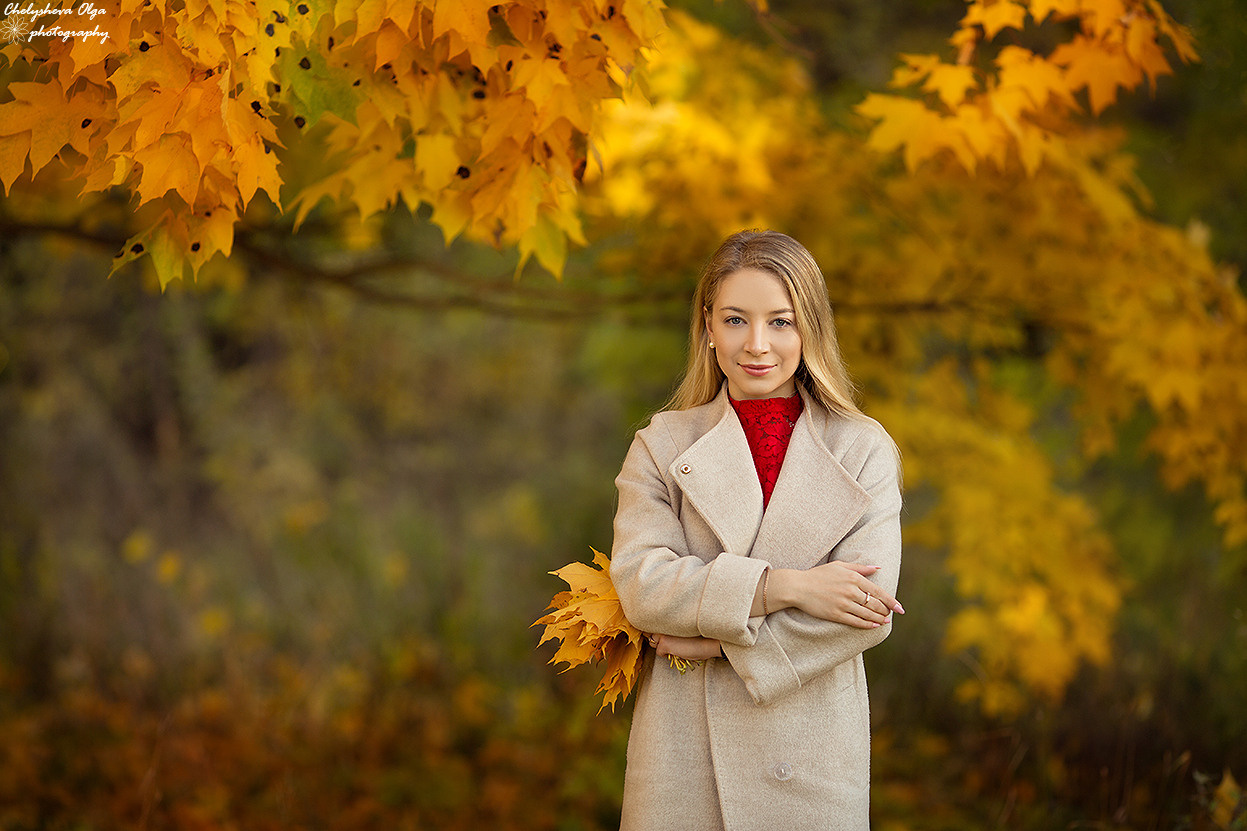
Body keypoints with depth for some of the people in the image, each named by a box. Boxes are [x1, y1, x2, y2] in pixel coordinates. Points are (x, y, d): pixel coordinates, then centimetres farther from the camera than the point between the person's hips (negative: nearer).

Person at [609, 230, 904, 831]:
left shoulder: (863, 449, 2)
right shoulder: (663, 445, 4)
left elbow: (868, 611, -9)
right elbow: (641, 583, -10)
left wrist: (721, 643, -12)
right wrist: (782, 585, -19)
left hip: (814, 761, 0)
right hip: (685, 756, 0)